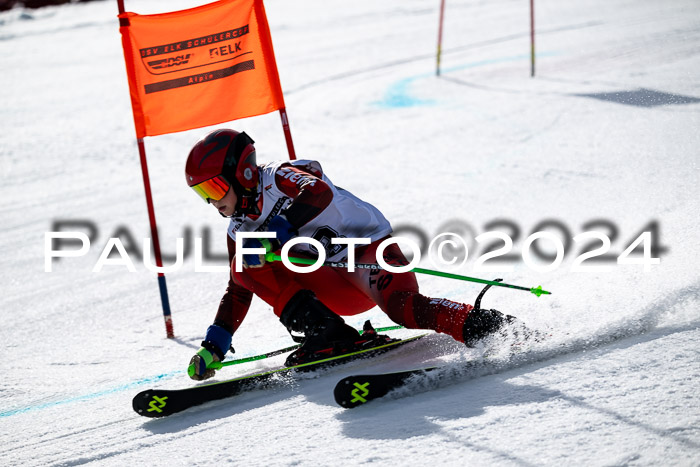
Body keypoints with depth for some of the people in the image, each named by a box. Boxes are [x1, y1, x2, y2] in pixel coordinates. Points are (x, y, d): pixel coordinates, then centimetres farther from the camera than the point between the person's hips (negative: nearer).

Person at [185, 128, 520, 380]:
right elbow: (238, 291, 19)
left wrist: (271, 235, -40)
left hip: (367, 247, -8)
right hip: (338, 295, 8)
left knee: (402, 307, -38)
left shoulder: (278, 177, -12)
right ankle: (326, 333, -20)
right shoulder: (240, 231, 12)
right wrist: (213, 347, 11)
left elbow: (318, 192, -34)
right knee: (247, 267, -10)